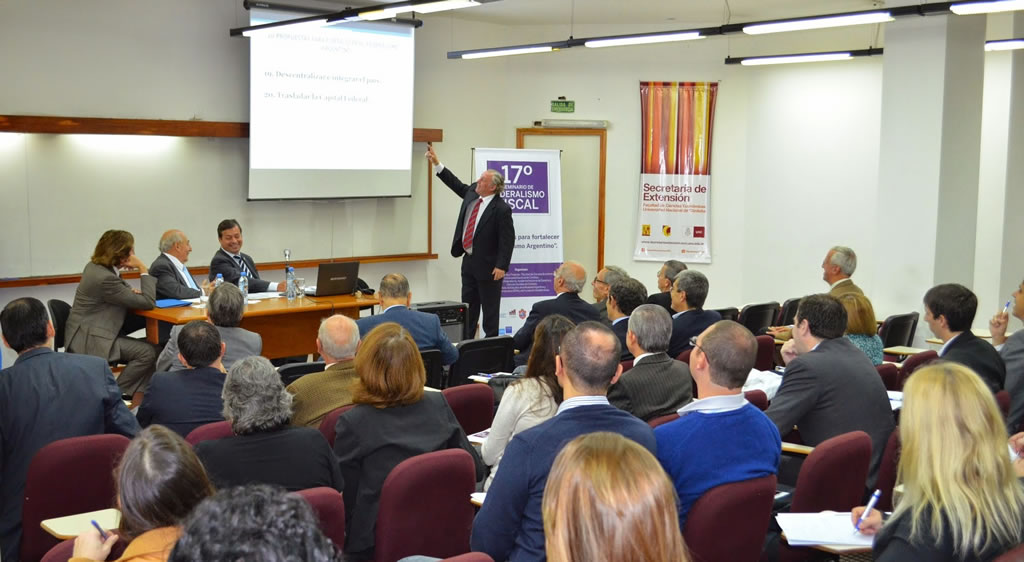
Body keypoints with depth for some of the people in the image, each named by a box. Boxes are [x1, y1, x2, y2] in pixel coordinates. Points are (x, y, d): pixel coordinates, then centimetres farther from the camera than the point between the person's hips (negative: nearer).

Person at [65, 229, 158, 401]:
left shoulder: (95, 266, 5)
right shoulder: (105, 278, -24)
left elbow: (118, 292, 25)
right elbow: (148, 302, -19)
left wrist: (131, 291, 4)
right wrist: (144, 269, -13)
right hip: (89, 340, -10)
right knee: (148, 352, -19)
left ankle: (137, 403, -3)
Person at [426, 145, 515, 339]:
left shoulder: (501, 209, -20)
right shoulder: (472, 193, 2)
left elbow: (508, 240, -19)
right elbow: (457, 184, 19)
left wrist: (501, 266, -22)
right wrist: (436, 163, 16)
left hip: (488, 265, -8)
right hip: (469, 260, 8)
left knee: (490, 308, 3)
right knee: (468, 306, 15)